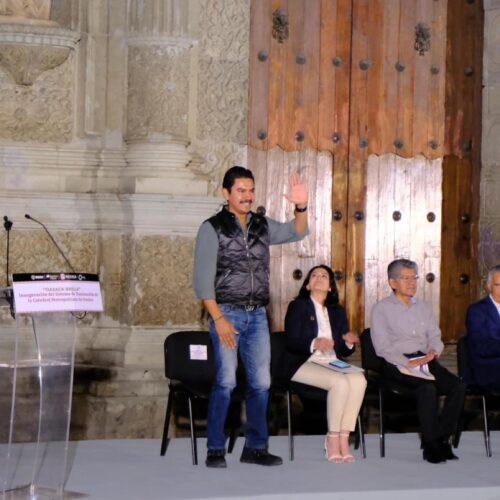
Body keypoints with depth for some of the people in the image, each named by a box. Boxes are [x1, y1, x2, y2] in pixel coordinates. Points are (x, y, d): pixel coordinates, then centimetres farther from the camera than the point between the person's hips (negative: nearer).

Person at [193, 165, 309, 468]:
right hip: (227, 312, -5)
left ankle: (256, 447, 14)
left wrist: (301, 207, -10)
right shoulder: (212, 228, -4)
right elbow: (202, 280, -7)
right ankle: (216, 450, -5)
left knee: (261, 382, 5)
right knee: (226, 381, -11)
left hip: (257, 315, 5)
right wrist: (218, 319, -15)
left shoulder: (263, 226, 11)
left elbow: (296, 232, 11)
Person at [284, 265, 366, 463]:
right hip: (304, 365, -5)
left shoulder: (337, 311, 22)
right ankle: (332, 440, -22)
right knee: (340, 382, -33)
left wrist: (349, 342, -6)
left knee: (358, 380, -29)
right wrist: (314, 344, -24)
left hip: (332, 364, 5)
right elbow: (291, 344, -5)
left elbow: (344, 352, 17)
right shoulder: (297, 307, 8)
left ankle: (344, 438, -27)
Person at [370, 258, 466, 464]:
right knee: (428, 388, -34)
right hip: (396, 363, -6)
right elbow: (382, 346, -6)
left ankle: (442, 438, -16)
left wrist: (433, 351, -7)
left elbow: (435, 337, 18)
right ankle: (431, 445, -26)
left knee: (458, 386, -21)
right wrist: (407, 363, -18)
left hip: (425, 360, 6)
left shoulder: (424, 308, 24)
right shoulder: (381, 309, 4)